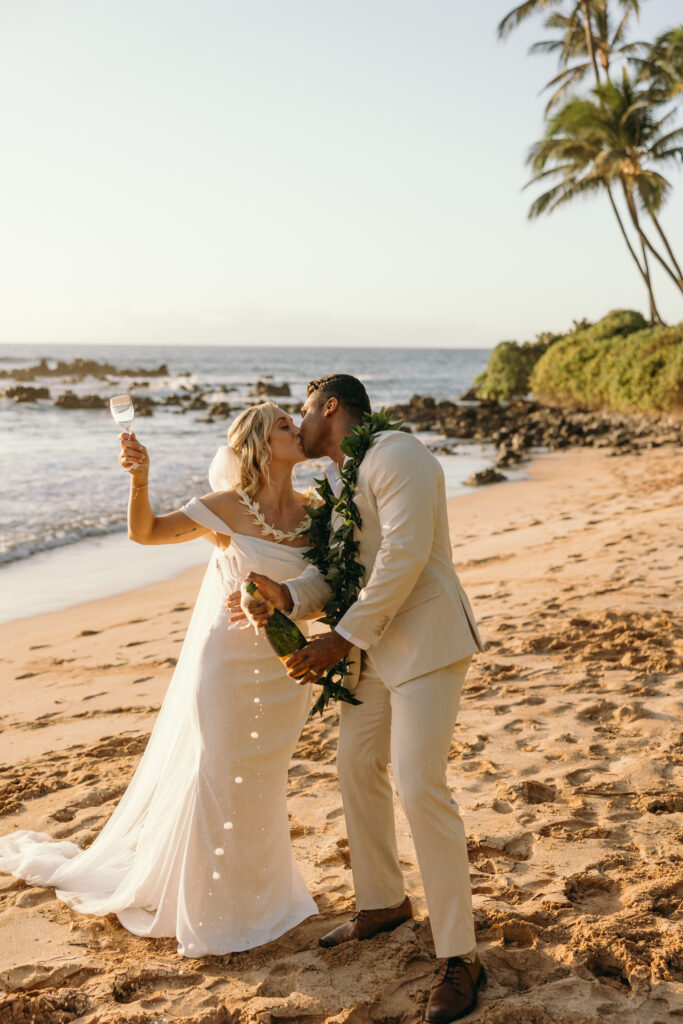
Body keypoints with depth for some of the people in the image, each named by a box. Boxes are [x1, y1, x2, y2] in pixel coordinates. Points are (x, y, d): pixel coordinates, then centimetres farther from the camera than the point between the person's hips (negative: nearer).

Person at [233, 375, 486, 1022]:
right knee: (357, 769, 16)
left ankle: (459, 957, -2)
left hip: (424, 640, -10)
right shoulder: (334, 477, 15)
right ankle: (382, 903, 36)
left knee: (419, 786, -14)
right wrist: (286, 597, -13)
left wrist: (342, 639, -22)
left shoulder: (396, 455, -15)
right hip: (370, 644, 10)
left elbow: (404, 557, -23)